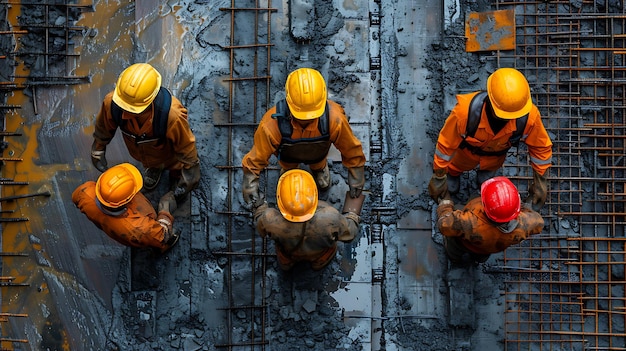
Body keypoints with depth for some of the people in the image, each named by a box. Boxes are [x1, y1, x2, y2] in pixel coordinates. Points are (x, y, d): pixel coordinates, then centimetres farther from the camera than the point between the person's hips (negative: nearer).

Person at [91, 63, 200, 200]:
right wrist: (98, 149, 4)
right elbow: (103, 127, -13)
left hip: (168, 153, -2)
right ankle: (154, 167, 69)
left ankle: (176, 173, 64)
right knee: (149, 163, 36)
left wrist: (190, 172, -13)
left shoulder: (172, 114, -49)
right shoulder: (112, 102, -39)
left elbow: (185, 144, -27)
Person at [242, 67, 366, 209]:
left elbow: (350, 148, -25)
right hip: (288, 155, -1)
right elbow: (258, 154, -29)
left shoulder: (334, 119, -45)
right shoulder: (272, 124, -49)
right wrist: (250, 184, -22)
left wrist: (356, 177, -12)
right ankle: (288, 169, 65)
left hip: (317, 153, 2)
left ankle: (319, 167, 65)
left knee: (323, 183, 33)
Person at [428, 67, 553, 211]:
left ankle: (485, 172, 67)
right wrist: (438, 177, -19)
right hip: (468, 147, -2)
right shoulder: (466, 110, -49)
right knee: (458, 165, 30)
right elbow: (446, 144, -31)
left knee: (490, 167, 34)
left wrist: (540, 183, -12)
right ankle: (452, 172, 63)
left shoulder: (529, 116, -44)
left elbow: (541, 147, -21)